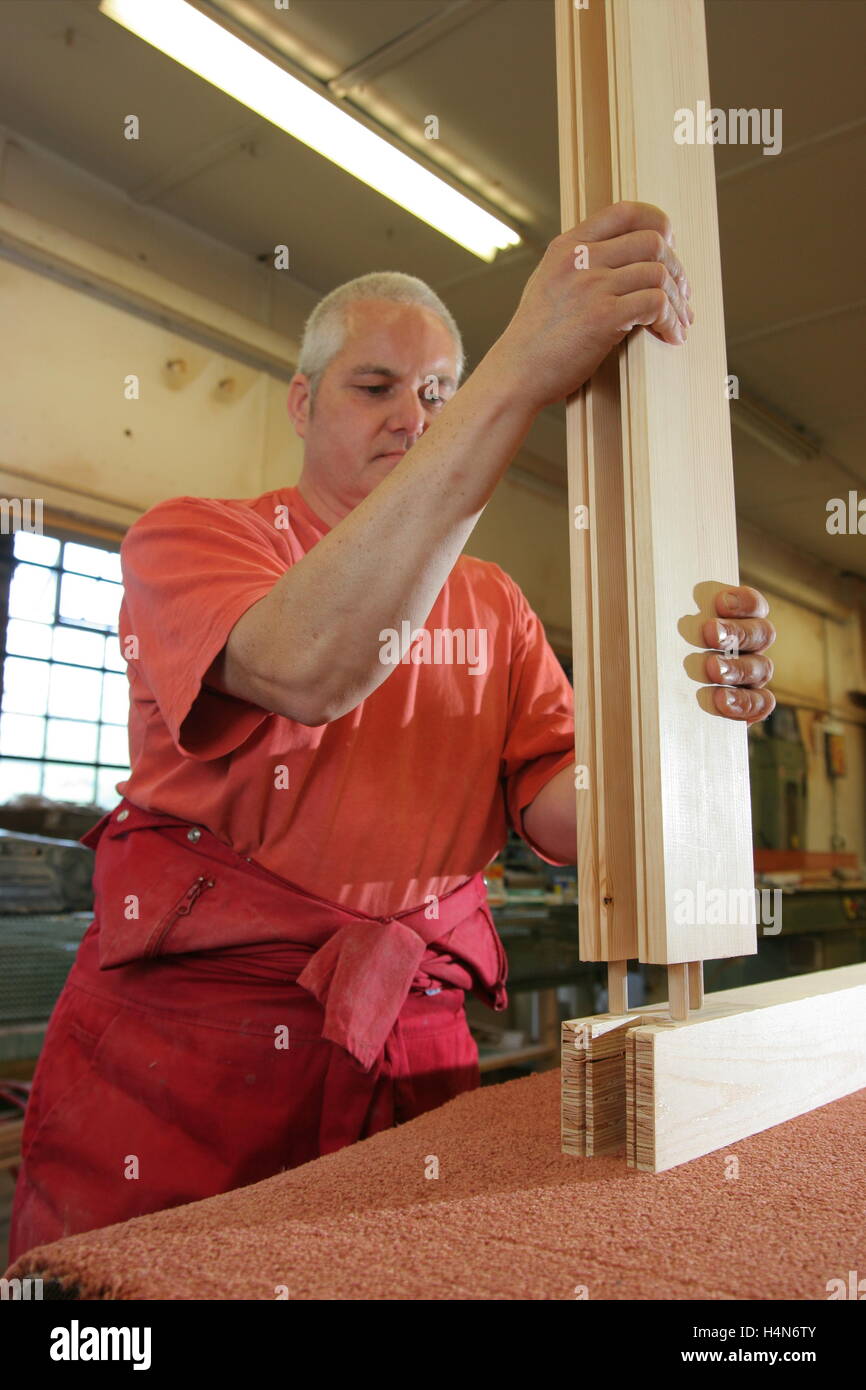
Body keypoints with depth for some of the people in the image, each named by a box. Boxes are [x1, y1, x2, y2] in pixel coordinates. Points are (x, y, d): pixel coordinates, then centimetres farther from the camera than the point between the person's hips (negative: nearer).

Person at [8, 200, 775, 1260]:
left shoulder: (493, 606, 11)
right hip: (186, 1024, -2)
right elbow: (305, 668, -26)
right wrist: (522, 371, -30)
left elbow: (559, 817, 1)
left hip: (410, 1041, 4)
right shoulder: (188, 536, -1)